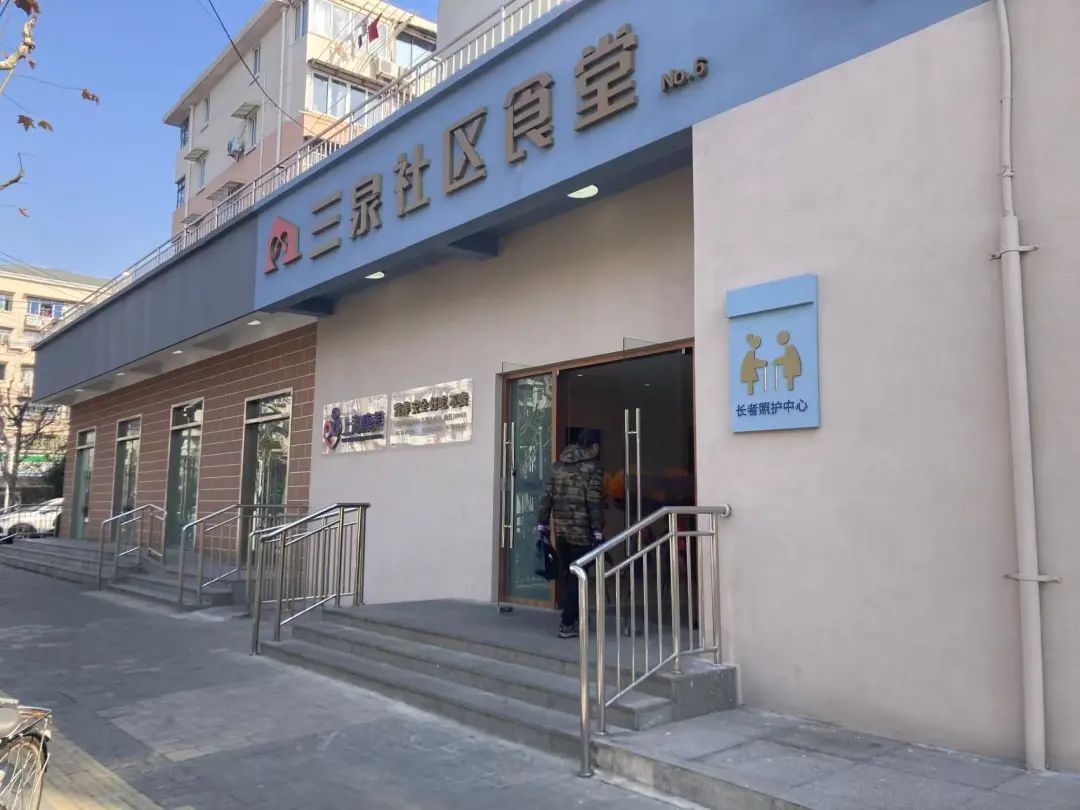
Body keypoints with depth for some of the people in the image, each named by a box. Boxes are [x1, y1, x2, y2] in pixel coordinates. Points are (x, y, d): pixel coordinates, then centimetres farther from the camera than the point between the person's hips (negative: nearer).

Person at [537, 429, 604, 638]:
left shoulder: (558, 465, 11)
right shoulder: (593, 467, -7)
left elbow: (547, 496, 10)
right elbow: (594, 502, -12)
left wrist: (542, 523, 14)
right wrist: (598, 531, -8)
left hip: (560, 530, 6)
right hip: (581, 531, -6)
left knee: (567, 576, 17)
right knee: (576, 577, 1)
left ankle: (573, 616, 28)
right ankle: (567, 624, 2)